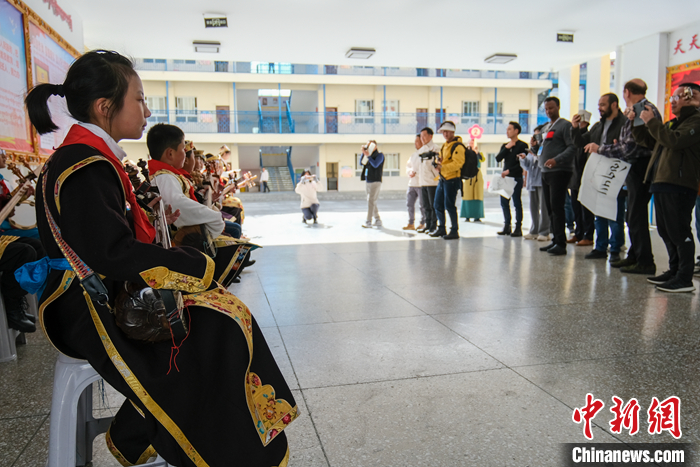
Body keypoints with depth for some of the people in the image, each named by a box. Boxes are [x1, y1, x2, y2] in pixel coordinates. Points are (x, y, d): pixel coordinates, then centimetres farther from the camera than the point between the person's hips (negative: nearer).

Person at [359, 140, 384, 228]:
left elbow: (375, 164, -17)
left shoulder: (379, 155, -4)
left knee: (371, 201, -15)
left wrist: (368, 155, -16)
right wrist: (363, 153, 0)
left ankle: (368, 222, -17)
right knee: (372, 202, 10)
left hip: (375, 181, -8)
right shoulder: (369, 155, 16)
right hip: (368, 181, 8)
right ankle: (377, 220, 18)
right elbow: (362, 163, 9)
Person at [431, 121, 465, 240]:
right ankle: (442, 229, 25)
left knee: (449, 206, -7)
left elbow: (457, 163, -21)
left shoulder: (458, 146, -12)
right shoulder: (444, 146, 18)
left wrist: (443, 167, -27)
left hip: (452, 180, -9)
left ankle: (454, 231, 4)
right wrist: (438, 162, 4)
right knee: (438, 205, 12)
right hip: (442, 179, 9)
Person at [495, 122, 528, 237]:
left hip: (516, 178, -6)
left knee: (517, 202, -4)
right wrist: (506, 148, -7)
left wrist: (509, 171, -15)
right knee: (504, 202, 6)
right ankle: (507, 226, 14)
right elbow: (498, 159, 3)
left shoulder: (522, 145, -3)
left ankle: (518, 228, 1)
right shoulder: (504, 146, 16)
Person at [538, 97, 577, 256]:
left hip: (560, 171, -8)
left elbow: (572, 147, -13)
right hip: (546, 172, 8)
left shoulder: (565, 125, -3)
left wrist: (556, 160, -23)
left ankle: (561, 244, -7)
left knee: (557, 207, -11)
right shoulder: (546, 128, 21)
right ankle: (556, 240, 14)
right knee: (550, 208, 8)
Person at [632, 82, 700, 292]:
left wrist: (651, 121, -14)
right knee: (666, 231, 14)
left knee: (679, 231, -9)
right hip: (661, 183, 10)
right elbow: (647, 141, 27)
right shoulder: (672, 123, 24)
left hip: (679, 185, -10)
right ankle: (675, 271, 25)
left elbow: (674, 141, -22)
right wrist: (635, 123, 15)